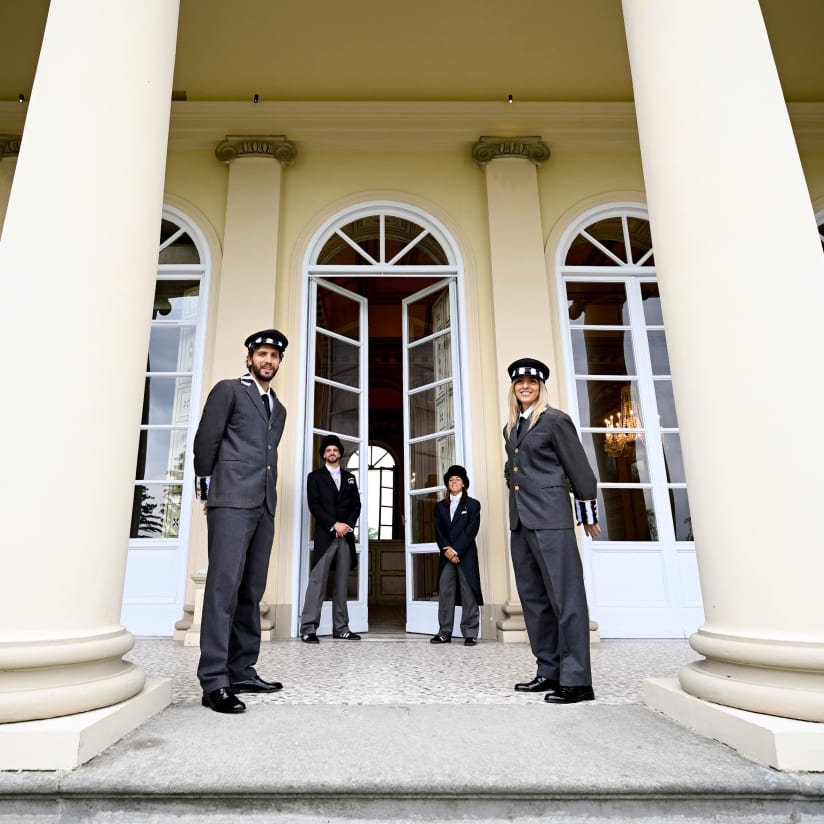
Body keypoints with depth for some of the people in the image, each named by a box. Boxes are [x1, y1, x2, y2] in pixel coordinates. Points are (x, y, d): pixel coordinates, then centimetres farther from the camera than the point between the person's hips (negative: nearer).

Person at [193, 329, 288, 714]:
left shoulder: (278, 409, 23)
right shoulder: (228, 390, 5)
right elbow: (205, 441, 1)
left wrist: (267, 495, 15)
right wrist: (208, 491, 2)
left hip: (264, 507, 6)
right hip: (231, 502, -6)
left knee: (251, 591, 7)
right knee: (224, 586, -10)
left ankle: (242, 671, 13)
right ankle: (214, 681, -7)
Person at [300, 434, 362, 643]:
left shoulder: (350, 478, 19)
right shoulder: (315, 476, 8)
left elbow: (356, 505, 11)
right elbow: (314, 505, -3)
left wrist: (347, 525, -6)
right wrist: (334, 525, -13)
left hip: (346, 536, 4)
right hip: (325, 535, -4)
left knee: (342, 583, 4)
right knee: (318, 580, -9)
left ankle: (340, 628, 7)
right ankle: (308, 628, -8)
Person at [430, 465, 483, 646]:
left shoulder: (473, 505, 5)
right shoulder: (440, 506, 16)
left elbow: (471, 530, -5)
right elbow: (438, 531, 7)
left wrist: (456, 551, -13)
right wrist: (447, 549, -9)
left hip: (466, 555, -3)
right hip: (446, 555, 3)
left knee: (469, 595, -3)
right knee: (445, 593, 1)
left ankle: (470, 634, 2)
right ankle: (444, 633, 7)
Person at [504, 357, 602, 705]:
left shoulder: (555, 420, -3)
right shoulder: (510, 428, 17)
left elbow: (580, 469, -2)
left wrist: (588, 516, 1)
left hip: (550, 519, -8)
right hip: (520, 522, 8)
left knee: (565, 597, -5)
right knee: (534, 599, 10)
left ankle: (576, 680, 1)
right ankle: (549, 672, 20)